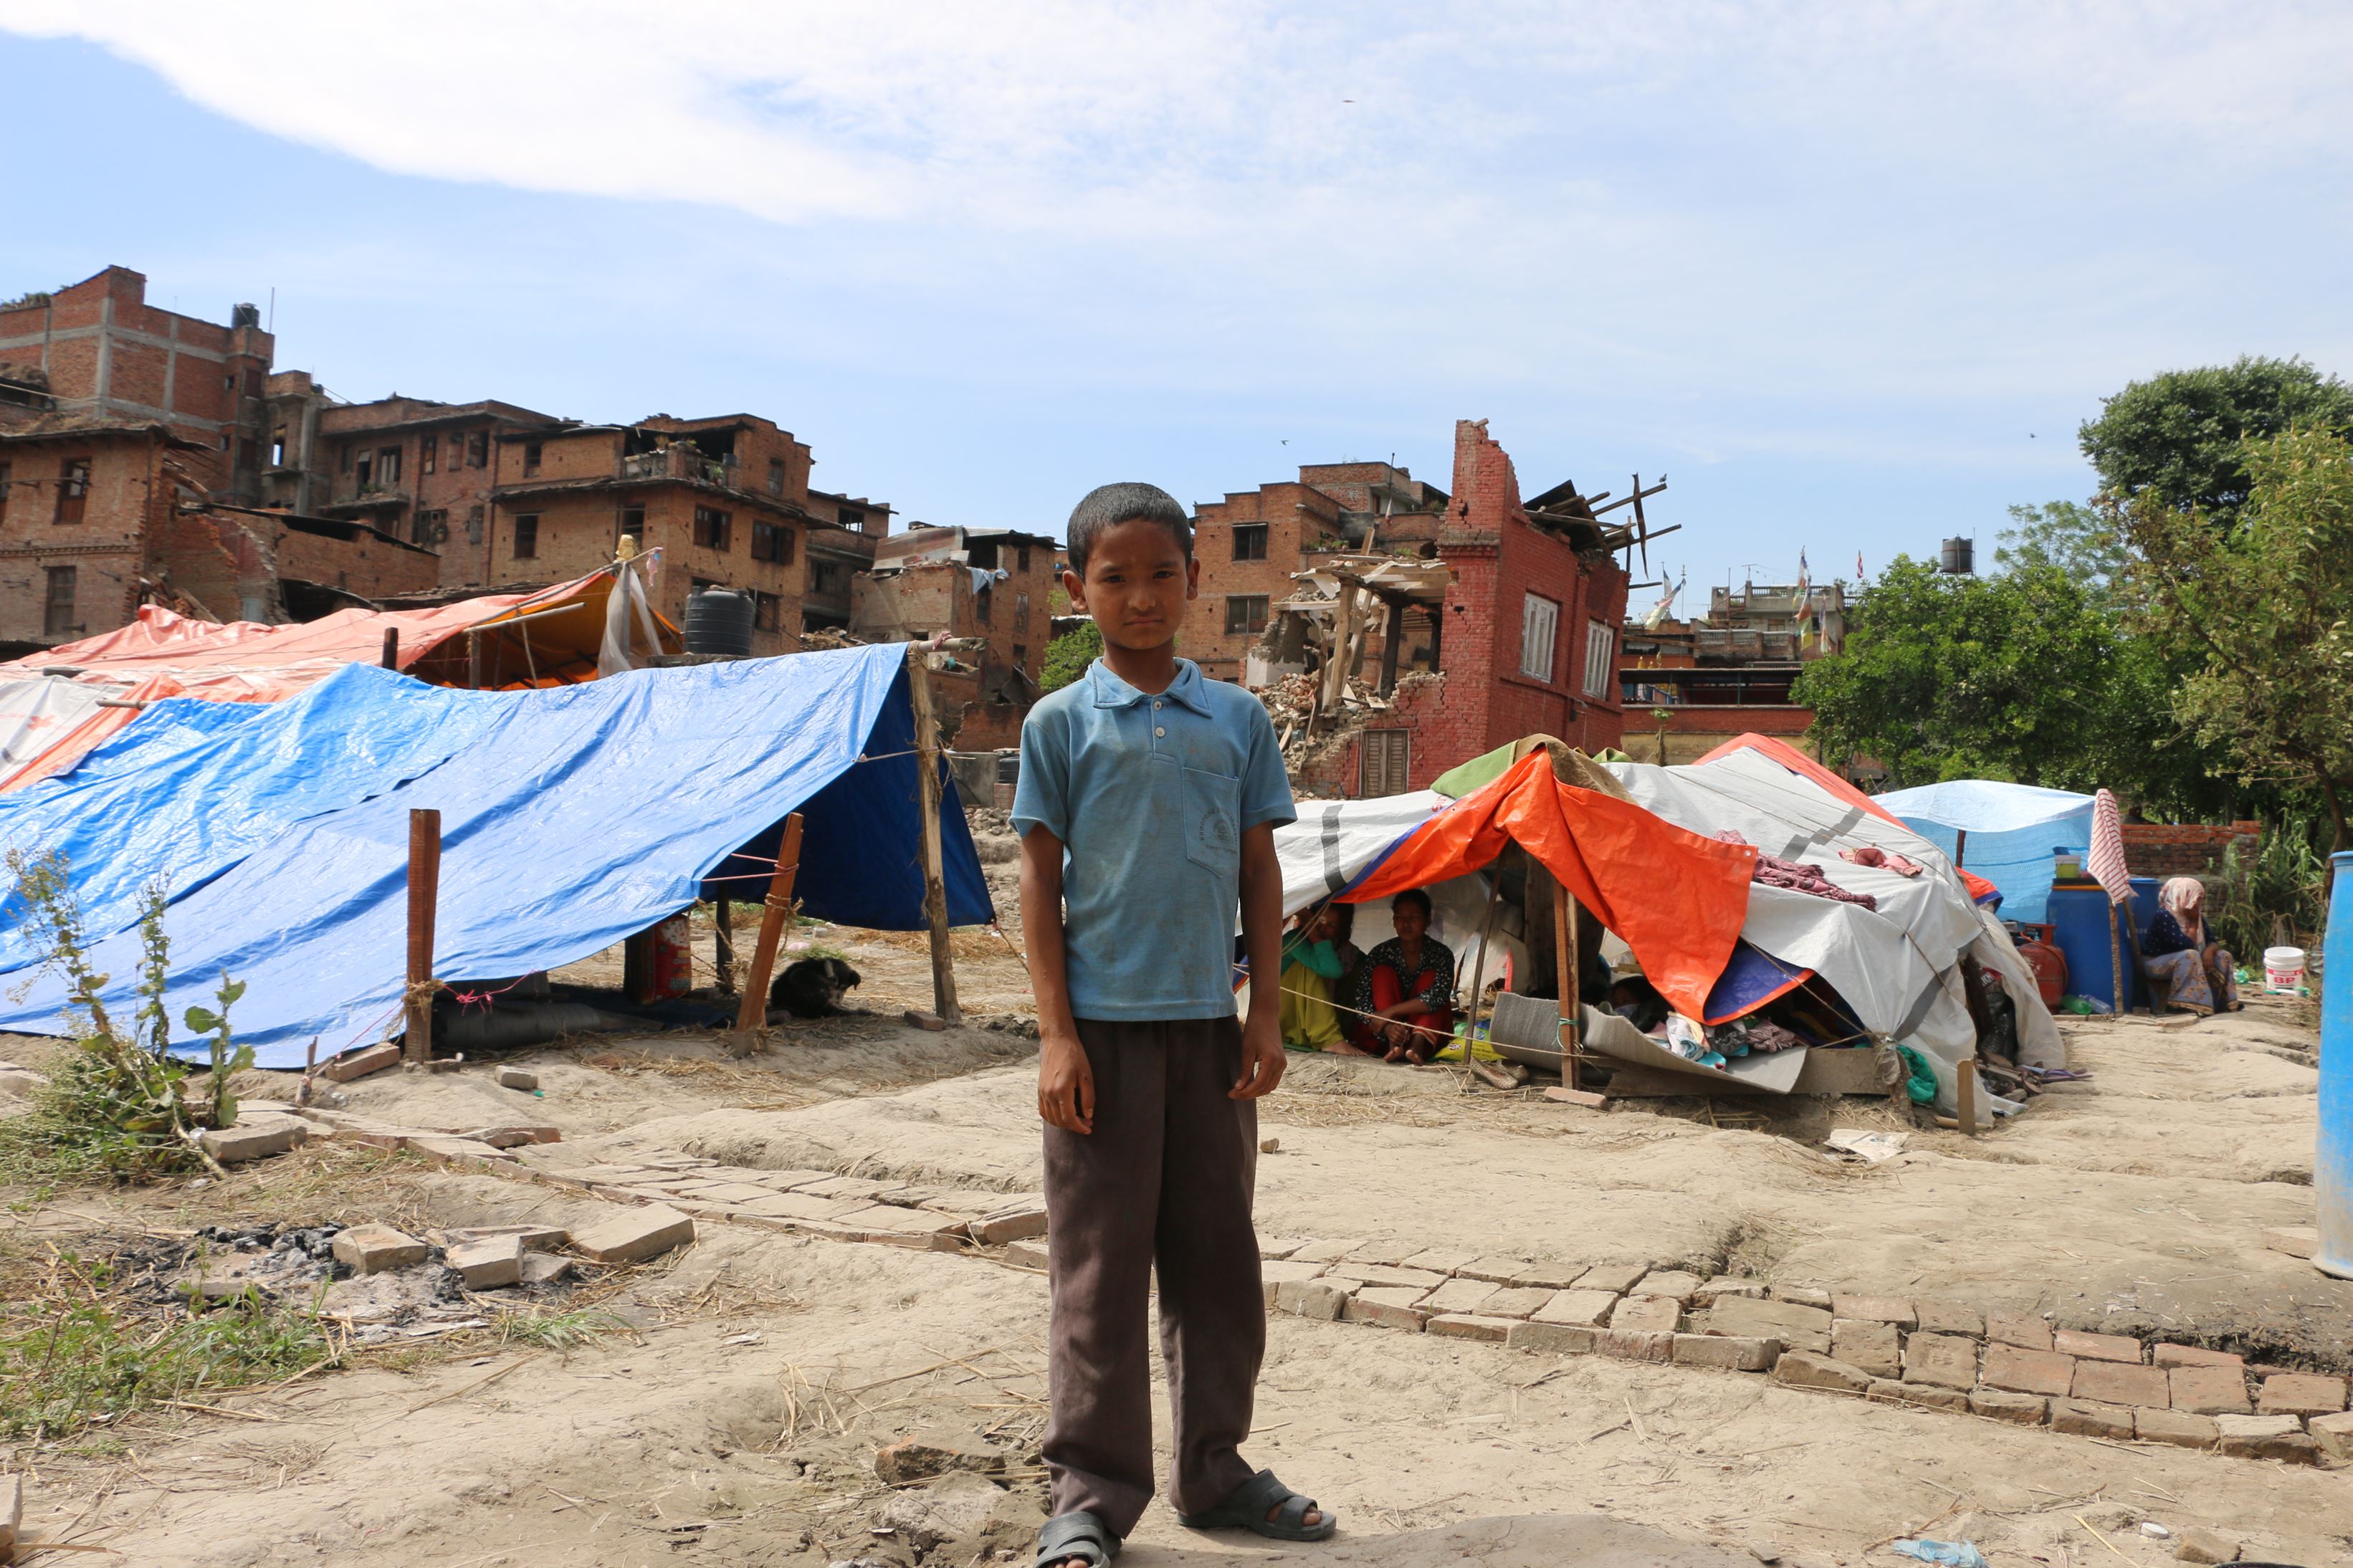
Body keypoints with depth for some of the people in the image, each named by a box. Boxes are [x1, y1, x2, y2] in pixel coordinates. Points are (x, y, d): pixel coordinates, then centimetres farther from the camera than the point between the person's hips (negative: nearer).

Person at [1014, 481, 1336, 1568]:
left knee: (1218, 1259, 12)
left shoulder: (1239, 720, 7)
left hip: (1210, 1025, 3)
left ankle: (1213, 1470, 28)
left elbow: (1260, 873, 9)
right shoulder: (1061, 723, 0)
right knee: (1099, 1270, 3)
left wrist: (1266, 1015, 3)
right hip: (1104, 1026, -3)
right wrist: (1057, 1033, -8)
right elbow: (1040, 880, -2)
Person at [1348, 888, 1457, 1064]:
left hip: (1429, 1032, 0)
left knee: (1430, 977, -20)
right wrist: (1386, 1026, -35)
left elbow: (1439, 995, -27)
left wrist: (1390, 1012, -34)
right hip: (1382, 1035, 0)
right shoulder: (1380, 954, -7)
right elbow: (1361, 1002, -14)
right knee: (1382, 973, -18)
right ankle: (1394, 1045, -38)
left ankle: (1418, 1044, -44)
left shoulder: (1440, 954, -9)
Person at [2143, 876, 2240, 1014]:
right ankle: (2181, 1005, -32)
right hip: (2156, 963, -9)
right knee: (2191, 955, -35)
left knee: (2223, 956, -2)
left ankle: (2221, 1001, -2)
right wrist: (2193, 923, -18)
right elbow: (2186, 945, -30)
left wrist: (2209, 951, -21)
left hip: (2186, 962, 9)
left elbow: (2212, 941, 3)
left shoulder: (2197, 916, 5)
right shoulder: (2165, 916, -22)